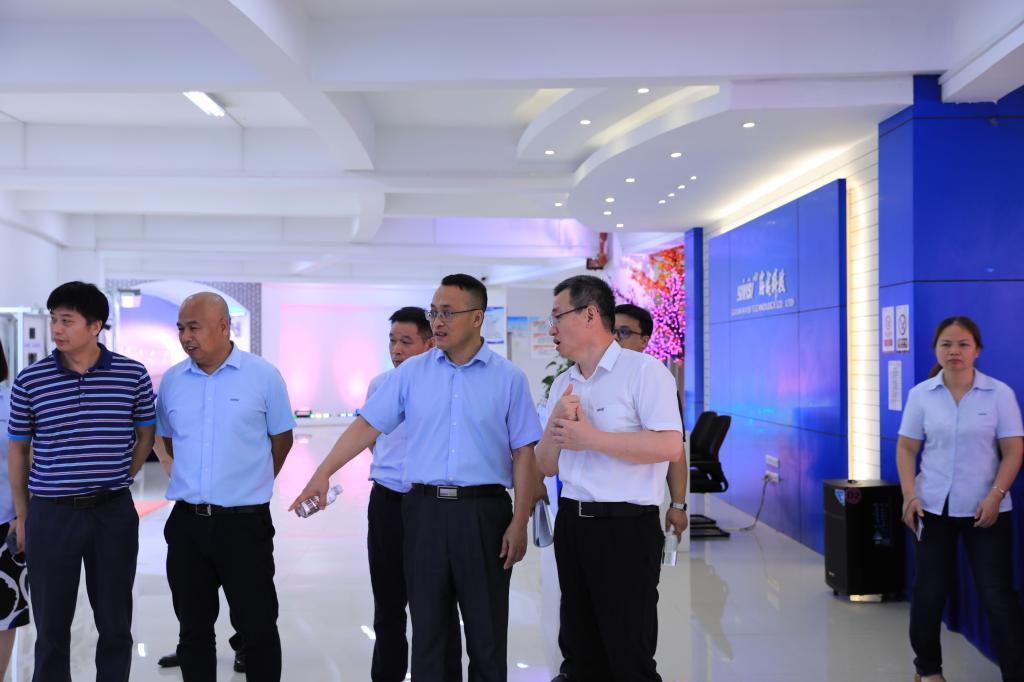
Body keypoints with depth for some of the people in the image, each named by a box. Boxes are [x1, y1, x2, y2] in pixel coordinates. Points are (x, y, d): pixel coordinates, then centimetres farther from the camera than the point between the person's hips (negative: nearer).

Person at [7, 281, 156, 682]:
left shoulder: (132, 375, -3)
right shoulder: (29, 381, -2)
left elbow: (146, 435, 11)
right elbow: (17, 451, 7)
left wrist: (118, 480, 7)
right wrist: (22, 516, 9)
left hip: (114, 514, 0)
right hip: (51, 515, 0)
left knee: (116, 625, 10)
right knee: (51, 627, 9)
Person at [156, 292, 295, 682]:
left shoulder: (263, 376, -6)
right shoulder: (171, 380, 3)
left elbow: (281, 439, 4)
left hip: (245, 522, -3)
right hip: (186, 522, 3)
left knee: (257, 627, 4)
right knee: (193, 628, 14)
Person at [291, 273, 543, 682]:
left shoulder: (508, 378, -1)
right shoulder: (411, 373, 5)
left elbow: (523, 454, -1)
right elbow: (368, 425, 4)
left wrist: (519, 522, -6)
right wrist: (323, 473, -6)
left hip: (484, 512, -1)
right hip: (425, 510, 2)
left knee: (487, 629, 8)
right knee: (427, 627, 10)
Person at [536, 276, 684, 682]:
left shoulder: (643, 370, -9)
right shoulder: (562, 386, 13)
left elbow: (670, 447, -21)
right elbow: (546, 466, 13)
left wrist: (591, 437, -18)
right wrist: (555, 425, -7)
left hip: (626, 528, -7)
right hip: (571, 524, 7)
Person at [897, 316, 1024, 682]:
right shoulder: (921, 394, 0)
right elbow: (906, 448, 4)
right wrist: (910, 495, -8)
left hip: (985, 508, -1)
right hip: (933, 507, 2)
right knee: (928, 590, 9)